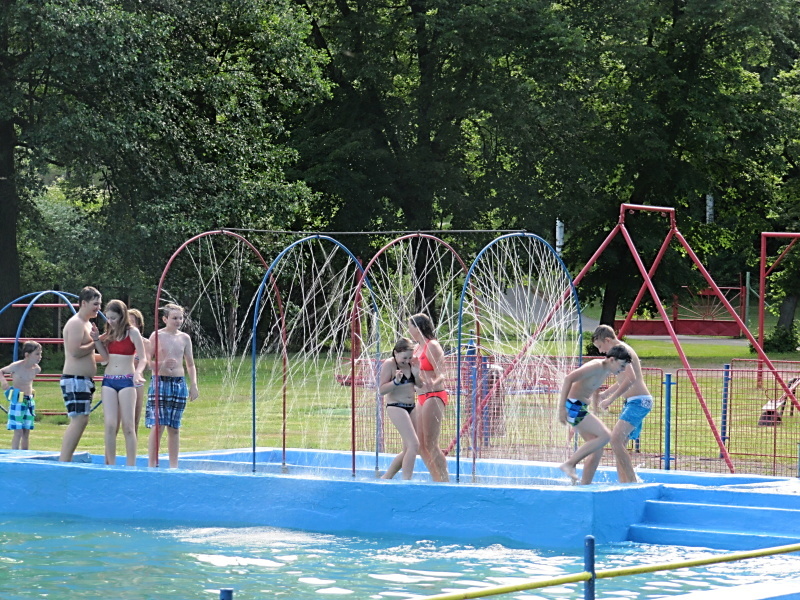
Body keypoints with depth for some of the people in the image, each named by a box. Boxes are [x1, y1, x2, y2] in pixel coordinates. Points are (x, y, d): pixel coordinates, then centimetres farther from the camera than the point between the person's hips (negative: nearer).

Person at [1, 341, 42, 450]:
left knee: (26, 432, 9)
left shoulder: (36, 369, 3)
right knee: (18, 432, -9)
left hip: (29, 402, 6)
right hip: (17, 402, -6)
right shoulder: (16, 366, -13)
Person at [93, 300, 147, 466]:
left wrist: (137, 372, -25)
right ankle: (111, 464, -1)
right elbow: (106, 357, 9)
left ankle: (131, 465, -1)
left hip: (126, 381, -4)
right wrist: (97, 340, 1)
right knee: (110, 425, -4)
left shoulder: (132, 332, -3)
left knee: (128, 426, -4)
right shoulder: (109, 334, 12)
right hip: (108, 380, 4)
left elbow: (142, 358, -6)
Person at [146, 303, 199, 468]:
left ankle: (173, 465, 12)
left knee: (174, 427, 7)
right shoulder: (157, 336, -2)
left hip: (179, 383, 4)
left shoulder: (184, 338, 10)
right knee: (157, 426, -8)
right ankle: (152, 465, -6)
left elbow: (190, 364, 17)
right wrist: (162, 365, -22)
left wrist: (194, 385, 8)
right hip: (160, 381, -4)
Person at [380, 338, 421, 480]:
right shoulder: (389, 364, -9)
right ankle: (406, 481, -15)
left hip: (411, 408, 8)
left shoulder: (410, 364, 9)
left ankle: (386, 478, 20)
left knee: (408, 450, 9)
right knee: (414, 445, -17)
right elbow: (382, 390, -11)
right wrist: (396, 381, -26)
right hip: (396, 407, -8)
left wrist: (417, 372, -9)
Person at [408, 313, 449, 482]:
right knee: (422, 446, 9)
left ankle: (445, 480, -9)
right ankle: (438, 481, 14)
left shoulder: (432, 346, -12)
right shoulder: (418, 347, 15)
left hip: (434, 396, -10)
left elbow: (441, 375, -21)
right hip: (422, 398, 10)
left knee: (430, 444, -12)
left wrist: (432, 384, -37)